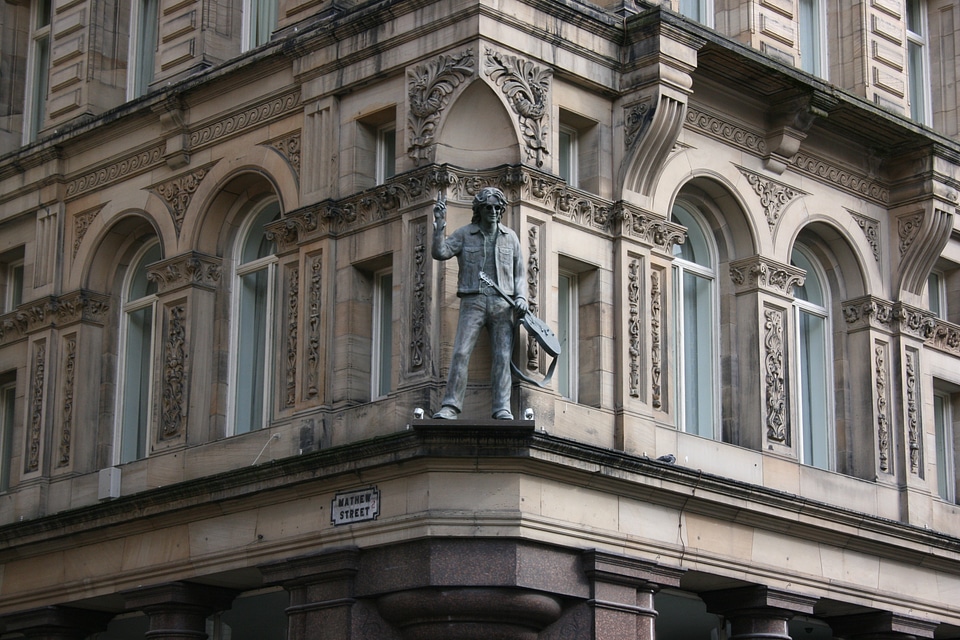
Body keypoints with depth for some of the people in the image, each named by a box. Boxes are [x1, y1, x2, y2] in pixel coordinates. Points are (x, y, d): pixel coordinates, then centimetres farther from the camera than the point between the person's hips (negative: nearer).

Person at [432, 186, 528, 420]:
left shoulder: (510, 237, 13)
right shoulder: (464, 234, 7)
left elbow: (519, 273, 16)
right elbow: (440, 252, -6)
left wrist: (521, 297, 0)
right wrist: (440, 224, -17)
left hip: (502, 304, 2)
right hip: (473, 302, -2)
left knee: (502, 356, -6)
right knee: (461, 352, -12)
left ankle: (502, 408, -7)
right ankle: (450, 406, -14)